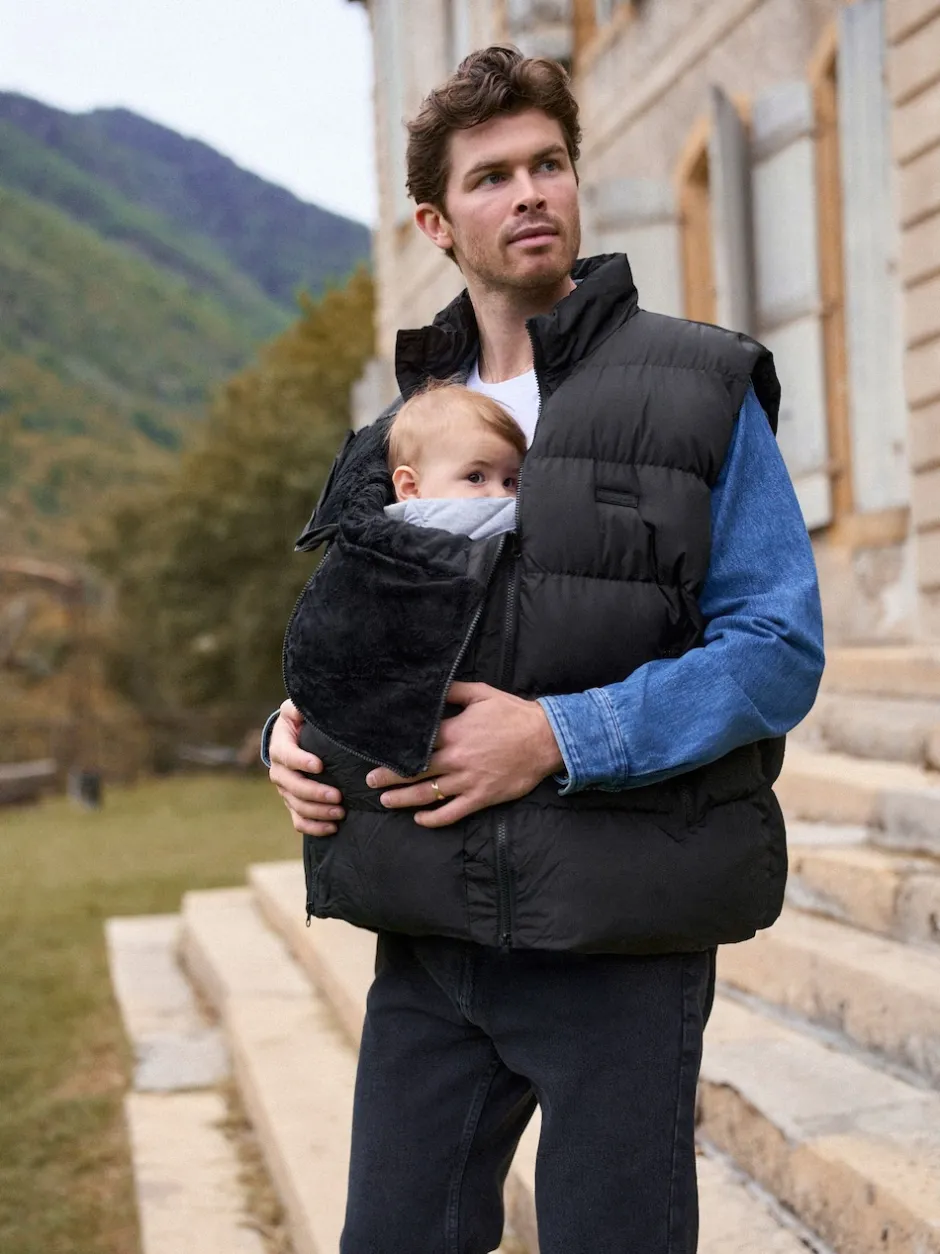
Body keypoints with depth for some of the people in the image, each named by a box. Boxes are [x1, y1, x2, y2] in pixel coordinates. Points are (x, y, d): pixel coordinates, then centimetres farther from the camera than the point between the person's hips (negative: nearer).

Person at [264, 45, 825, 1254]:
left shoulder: (701, 392, -1)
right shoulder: (400, 430, 13)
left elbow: (780, 649, -9)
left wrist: (560, 736, -18)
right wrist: (296, 728, -2)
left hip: (620, 936, -4)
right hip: (428, 929, 4)